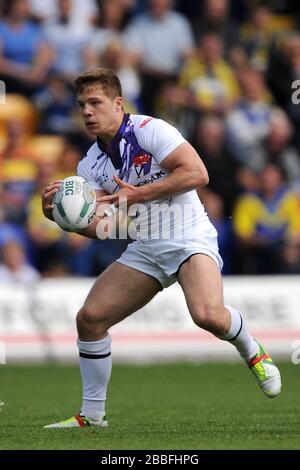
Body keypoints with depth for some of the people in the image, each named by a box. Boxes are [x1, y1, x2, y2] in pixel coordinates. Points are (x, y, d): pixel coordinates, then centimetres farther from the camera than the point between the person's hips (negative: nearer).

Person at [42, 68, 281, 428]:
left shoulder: (149, 129, -11)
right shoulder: (90, 165, 9)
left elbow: (197, 173, -19)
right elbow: (98, 227, 5)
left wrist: (138, 195, -20)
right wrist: (58, 213, -13)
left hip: (188, 238, -7)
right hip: (145, 249, 7)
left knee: (208, 316, -31)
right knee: (90, 318, -5)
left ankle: (253, 354, 3)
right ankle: (92, 414, 8)